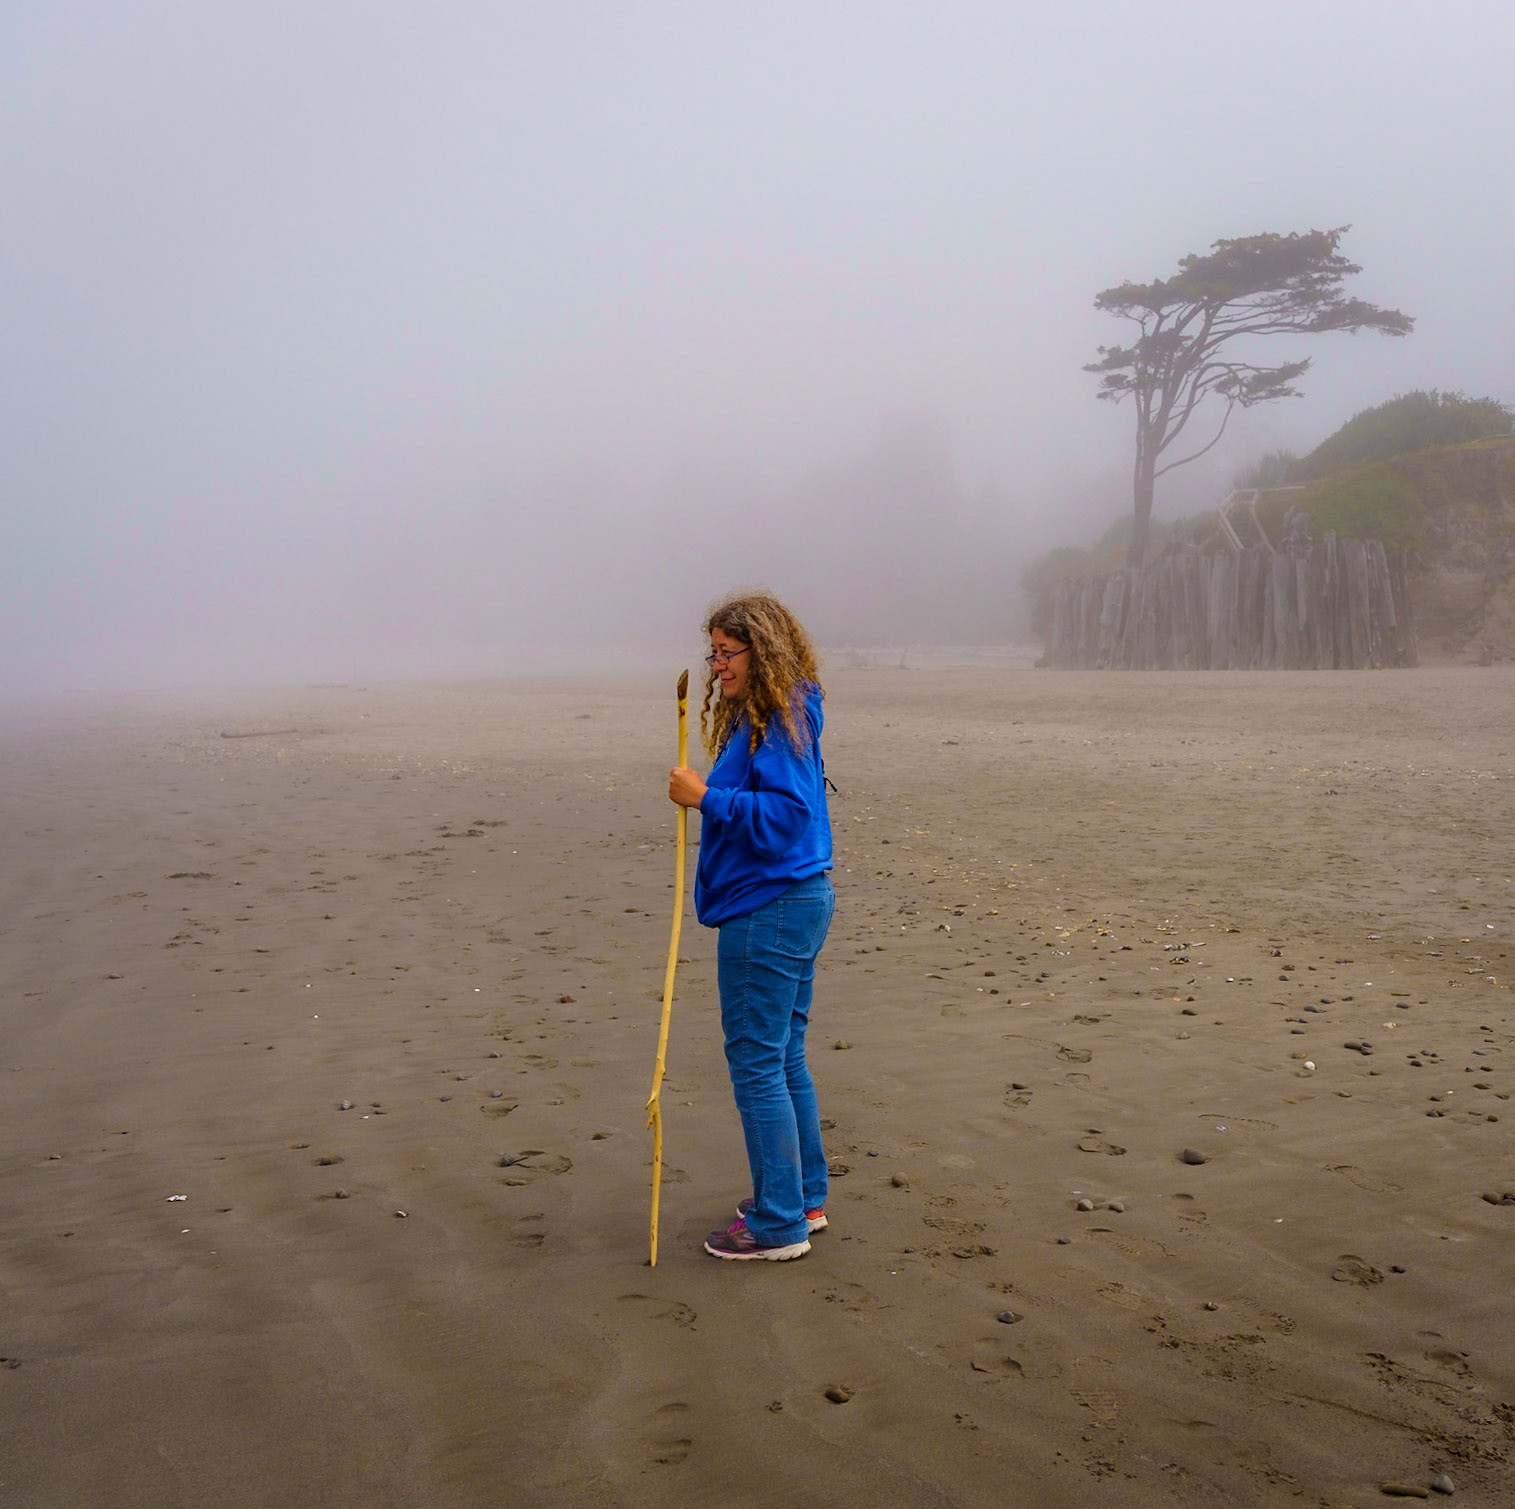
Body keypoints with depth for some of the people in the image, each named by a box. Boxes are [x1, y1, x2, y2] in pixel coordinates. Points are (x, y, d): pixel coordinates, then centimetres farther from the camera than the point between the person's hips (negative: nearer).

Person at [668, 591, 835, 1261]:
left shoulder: (781, 722, -17)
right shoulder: (761, 719, 14)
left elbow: (785, 813, -24)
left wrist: (707, 797, -21)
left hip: (768, 911, -11)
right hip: (796, 902, 11)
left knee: (757, 1063, -2)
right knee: (784, 1056, 18)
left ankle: (779, 1224, 8)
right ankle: (803, 1197, 30)